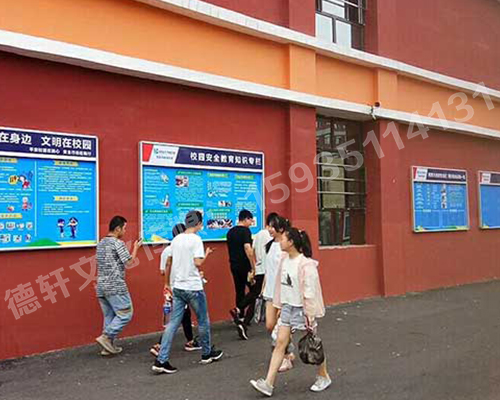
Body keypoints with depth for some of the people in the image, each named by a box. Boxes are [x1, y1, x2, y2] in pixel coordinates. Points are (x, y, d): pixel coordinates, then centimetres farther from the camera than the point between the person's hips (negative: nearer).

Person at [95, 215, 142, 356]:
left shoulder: (101, 243, 15)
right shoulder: (118, 243, -11)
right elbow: (129, 262, -13)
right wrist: (136, 248, 0)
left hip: (101, 286, 9)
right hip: (116, 286, -9)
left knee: (109, 316, 13)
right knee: (125, 314, -1)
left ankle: (108, 346, 14)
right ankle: (105, 337, -8)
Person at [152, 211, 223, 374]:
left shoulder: (176, 239, 9)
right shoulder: (196, 239, -13)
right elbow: (198, 262, -18)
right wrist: (206, 254, -1)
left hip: (177, 287, 6)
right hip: (193, 287, -6)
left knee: (173, 323, 5)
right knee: (203, 321, 13)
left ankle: (161, 360, 0)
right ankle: (207, 353, 29)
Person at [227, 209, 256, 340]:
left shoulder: (230, 232, 12)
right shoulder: (245, 231, -13)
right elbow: (248, 248, -23)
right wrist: (253, 268, -21)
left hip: (234, 265, 7)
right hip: (245, 265, -7)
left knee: (240, 291, 15)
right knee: (253, 291, 4)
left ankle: (241, 319, 19)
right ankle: (238, 310, -14)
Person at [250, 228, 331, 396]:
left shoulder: (306, 264, -20)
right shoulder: (284, 259, 2)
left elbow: (310, 292, -19)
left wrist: (309, 316, -17)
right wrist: (280, 306, 14)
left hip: (301, 309, -7)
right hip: (287, 307, 7)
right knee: (280, 343, 4)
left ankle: (324, 377, 31)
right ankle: (268, 384, 5)